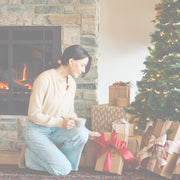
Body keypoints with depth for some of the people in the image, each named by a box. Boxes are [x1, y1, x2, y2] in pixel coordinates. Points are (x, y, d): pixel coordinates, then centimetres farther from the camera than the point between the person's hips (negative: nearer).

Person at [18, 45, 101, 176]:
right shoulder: (45, 79, -20)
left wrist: (87, 132, 6)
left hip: (56, 130, 6)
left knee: (81, 133, -26)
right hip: (37, 131, -6)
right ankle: (29, 154, 3)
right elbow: (33, 114, -18)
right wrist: (60, 123, -25)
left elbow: (70, 114, 14)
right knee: (63, 170, -19)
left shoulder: (71, 83, 4)